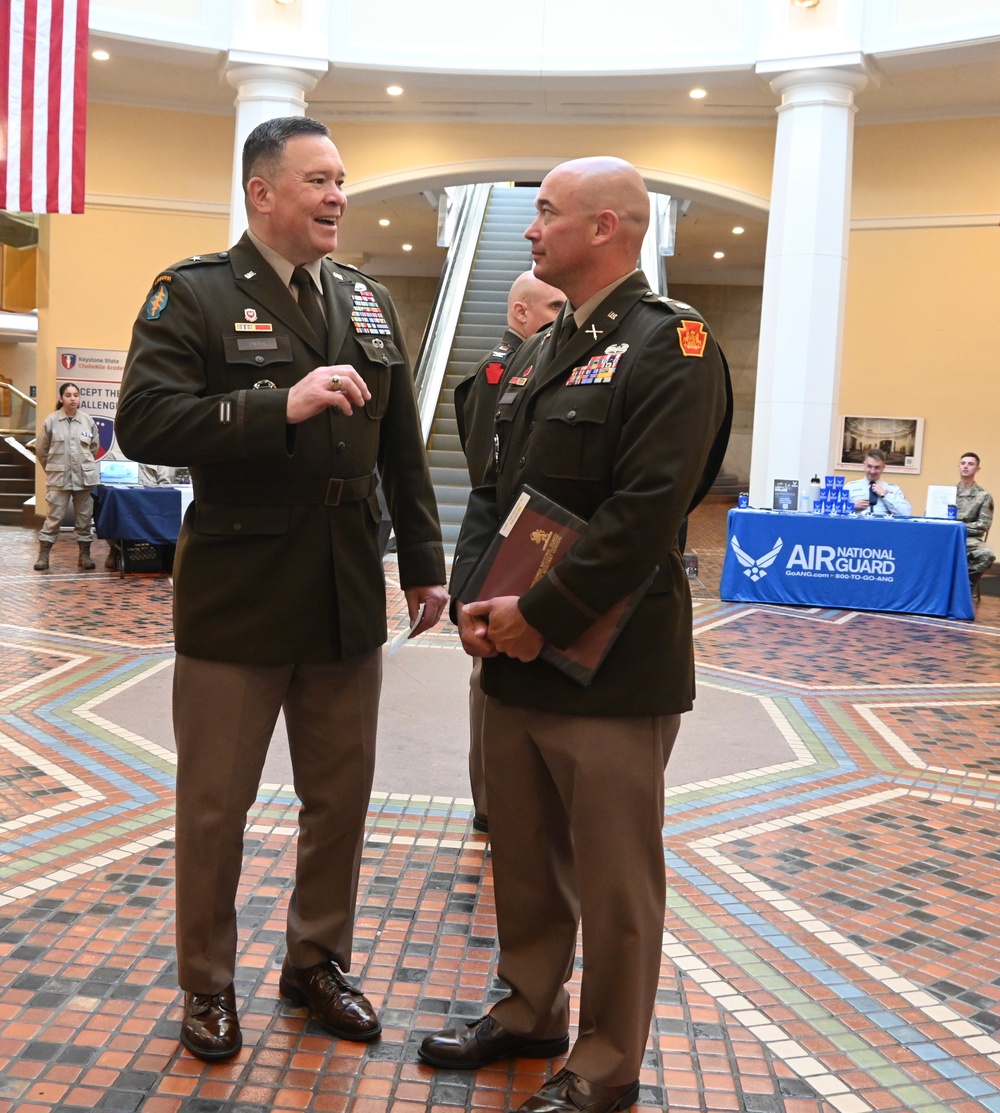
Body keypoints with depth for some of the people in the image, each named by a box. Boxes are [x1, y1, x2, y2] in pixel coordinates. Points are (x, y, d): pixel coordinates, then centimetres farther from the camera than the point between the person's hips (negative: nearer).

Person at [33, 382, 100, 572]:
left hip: (84, 477, 2)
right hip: (59, 477, -2)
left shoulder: (88, 420, 0)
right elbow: (41, 449, 4)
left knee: (85, 518, 8)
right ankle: (43, 556, 6)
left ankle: (85, 555, 16)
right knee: (54, 517, 0)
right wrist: (53, 467, 10)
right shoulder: (51, 420, -6)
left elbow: (94, 446, 14)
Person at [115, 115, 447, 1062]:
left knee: (340, 796, 15)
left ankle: (317, 961, 36)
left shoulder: (367, 303, 11)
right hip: (237, 598, -5)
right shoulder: (193, 294, -6)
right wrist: (282, 405, -26)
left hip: (348, 596, 5)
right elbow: (144, 423, -19)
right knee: (214, 805, 9)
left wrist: (423, 563, 9)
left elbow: (402, 446, 13)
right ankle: (207, 985, 30)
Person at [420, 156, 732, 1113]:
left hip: (612, 667, -8)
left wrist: (540, 615, -18)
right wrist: (474, 600, -1)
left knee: (613, 880, 7)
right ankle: (530, 1010, 39)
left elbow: (646, 514, -21)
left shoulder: (670, 347, -12)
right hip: (516, 657, 8)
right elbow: (495, 490, 14)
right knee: (524, 855, 20)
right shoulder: (540, 354, 15)